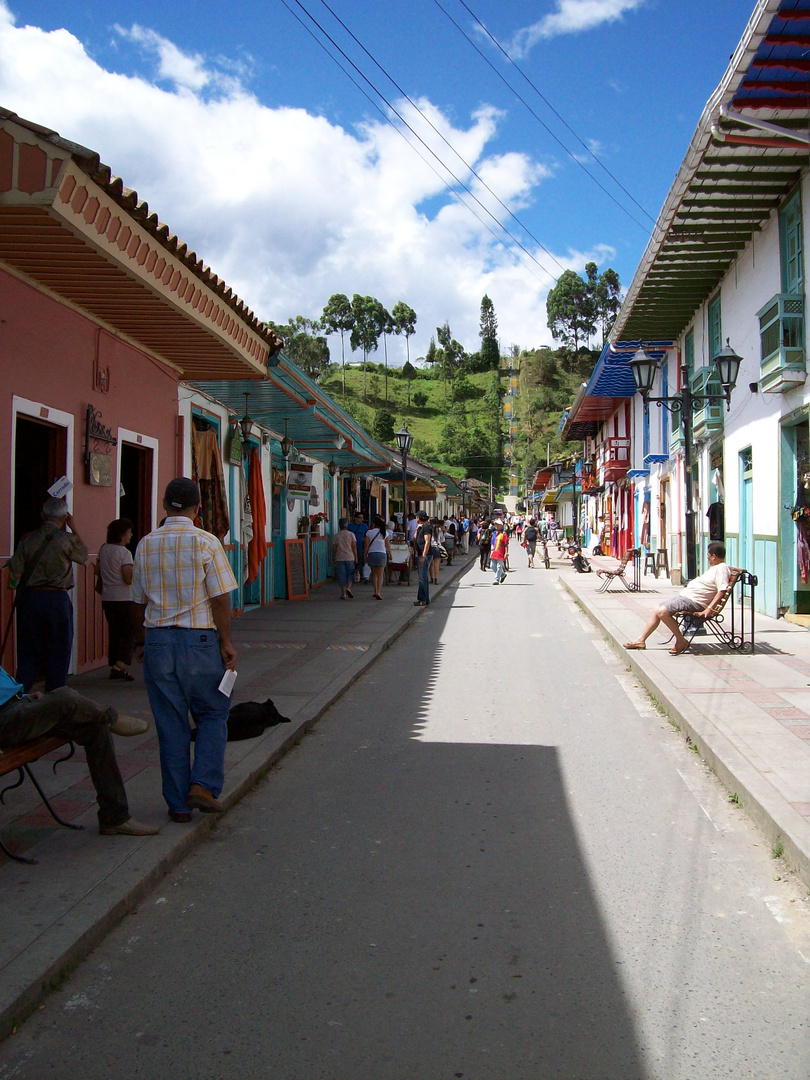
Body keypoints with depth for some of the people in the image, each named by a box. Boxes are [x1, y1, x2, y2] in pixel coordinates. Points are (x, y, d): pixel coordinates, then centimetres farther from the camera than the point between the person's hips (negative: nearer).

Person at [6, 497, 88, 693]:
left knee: (28, 654, 12)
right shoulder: (67, 539, -8)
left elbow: (15, 573, 0)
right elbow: (84, 554, 13)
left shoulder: (27, 539, 2)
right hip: (57, 599, -3)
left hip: (29, 598, 3)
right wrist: (74, 529, 18)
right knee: (58, 653, 6)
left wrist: (16, 588, 20)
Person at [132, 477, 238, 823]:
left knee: (170, 723, 9)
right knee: (212, 715, 14)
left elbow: (140, 601, 11)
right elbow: (220, 599, -10)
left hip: (157, 641, 4)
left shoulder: (145, 545, 5)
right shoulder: (206, 542, -8)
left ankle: (178, 803, 15)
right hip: (199, 640, -3)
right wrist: (226, 642, -2)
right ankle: (204, 784, 1)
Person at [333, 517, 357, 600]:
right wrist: (356, 558, 3)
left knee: (341, 576, 4)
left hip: (339, 558, 1)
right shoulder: (351, 534, -2)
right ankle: (348, 588, -10)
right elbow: (354, 547, -3)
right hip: (350, 558, -1)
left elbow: (334, 548, 4)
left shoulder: (337, 536, 3)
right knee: (350, 574, 12)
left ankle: (343, 594, 4)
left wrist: (335, 559, 11)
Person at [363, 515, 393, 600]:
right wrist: (390, 554, 18)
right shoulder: (385, 532, 0)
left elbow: (366, 546, -2)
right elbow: (388, 545, 4)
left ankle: (375, 591, 19)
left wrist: (365, 555, 8)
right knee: (380, 574, -3)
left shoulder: (369, 532, -3)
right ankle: (378, 592, -15)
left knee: (374, 573, 15)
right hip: (382, 553, 0)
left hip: (371, 554, 1)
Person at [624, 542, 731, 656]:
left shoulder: (721, 568, -13)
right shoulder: (714, 567, 18)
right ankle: (641, 640, 13)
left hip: (693, 601, -11)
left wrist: (708, 609, -28)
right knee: (657, 610, 8)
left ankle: (681, 641, -10)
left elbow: (722, 591, -23)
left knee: (662, 611, -24)